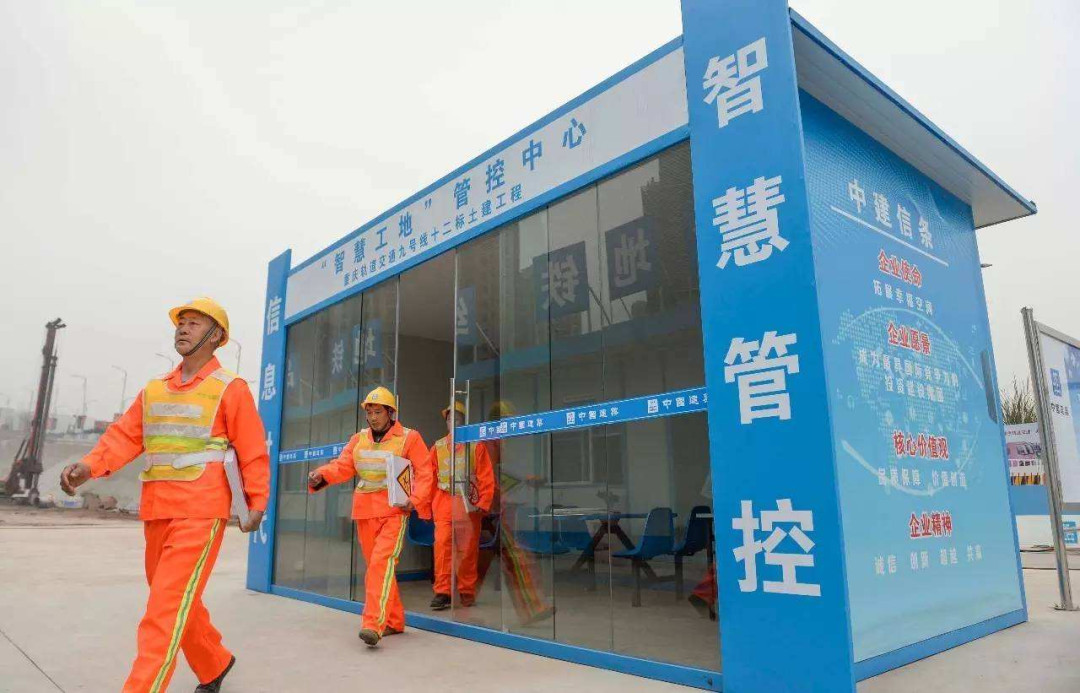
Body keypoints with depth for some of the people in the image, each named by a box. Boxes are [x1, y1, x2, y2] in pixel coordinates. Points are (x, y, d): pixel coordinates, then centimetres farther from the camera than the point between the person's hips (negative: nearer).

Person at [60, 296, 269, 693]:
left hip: (200, 513, -7)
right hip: (156, 512, 7)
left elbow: (253, 452, -7)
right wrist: (88, 467, -12)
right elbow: (125, 436, 5)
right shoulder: (154, 389, 13)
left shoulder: (230, 389, -5)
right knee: (179, 601, 18)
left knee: (167, 608, -9)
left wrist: (257, 502, -12)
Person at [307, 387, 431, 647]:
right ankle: (394, 621, 24)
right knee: (376, 566, 11)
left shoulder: (409, 438, -1)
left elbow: (424, 474, -4)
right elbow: (342, 466, 2)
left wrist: (415, 499, -17)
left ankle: (373, 624, -21)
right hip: (365, 511, 6)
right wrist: (322, 475, -18)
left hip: (394, 510, -6)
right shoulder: (358, 440, 13)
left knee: (382, 562, -19)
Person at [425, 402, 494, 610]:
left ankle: (467, 593, 18)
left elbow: (487, 477, 1)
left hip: (468, 505, -1)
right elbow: (428, 478, 11)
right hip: (443, 504, 1)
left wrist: (483, 503, -6)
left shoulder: (476, 446, 5)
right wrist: (427, 505, 6)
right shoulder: (437, 447, 11)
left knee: (468, 550, 4)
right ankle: (442, 592, -4)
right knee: (442, 545, -11)